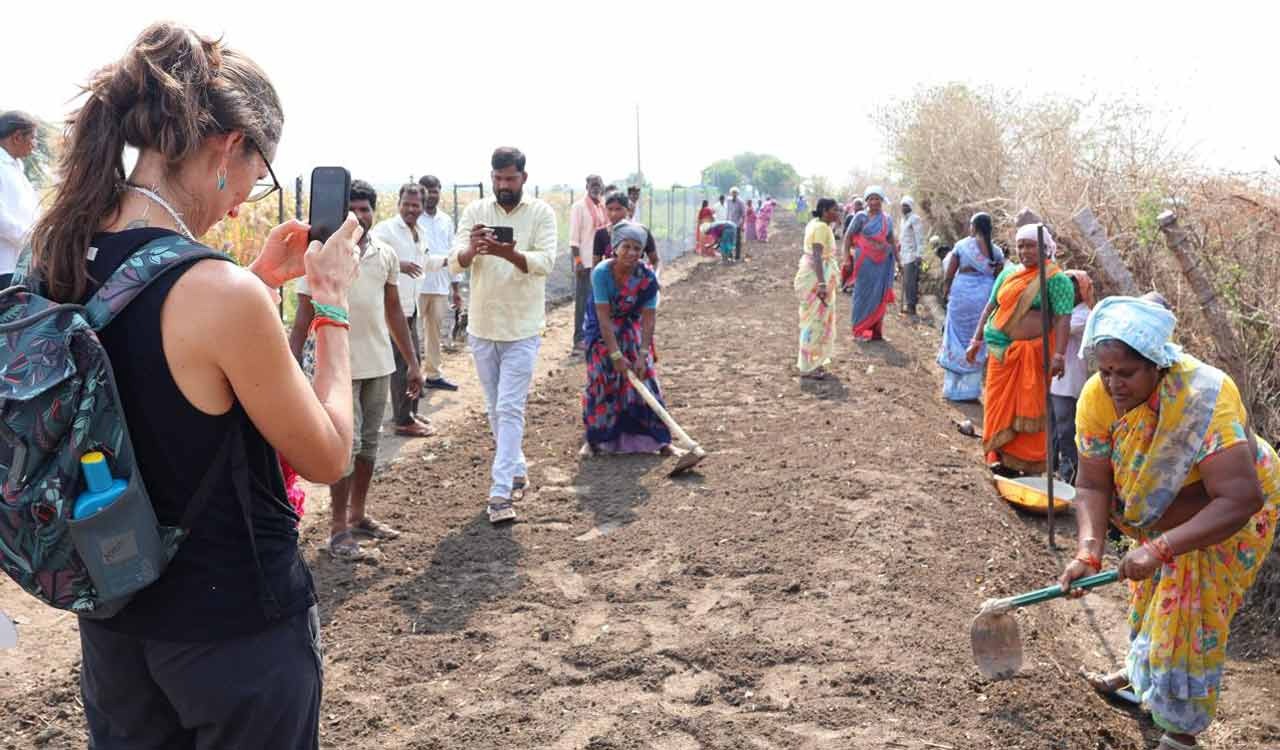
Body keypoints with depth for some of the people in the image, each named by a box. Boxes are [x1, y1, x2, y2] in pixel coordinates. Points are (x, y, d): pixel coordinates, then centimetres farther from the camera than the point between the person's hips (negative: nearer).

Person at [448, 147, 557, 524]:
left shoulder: (541, 213, -6)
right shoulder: (476, 211, 1)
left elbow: (545, 262, -19)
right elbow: (455, 263, -9)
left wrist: (508, 253, -37)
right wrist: (471, 250, -32)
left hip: (522, 328, -4)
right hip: (482, 326, 4)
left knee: (510, 408, -8)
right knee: (495, 408, 15)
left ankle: (501, 492, -8)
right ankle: (517, 470, 33)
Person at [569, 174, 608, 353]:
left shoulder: (603, 207, 12)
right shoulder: (579, 207, -8)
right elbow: (574, 237, -12)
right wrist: (577, 260, -18)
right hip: (585, 261, -7)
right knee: (583, 300, -3)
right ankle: (579, 339, 2)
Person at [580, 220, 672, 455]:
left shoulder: (647, 277, -22)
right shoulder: (601, 273, -29)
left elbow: (649, 318, -20)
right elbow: (604, 318, -29)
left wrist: (643, 354, -27)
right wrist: (616, 355, -30)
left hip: (632, 328, 2)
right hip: (602, 330, -1)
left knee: (644, 376, -5)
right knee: (600, 378, -6)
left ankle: (659, 439, 3)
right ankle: (595, 439, 8)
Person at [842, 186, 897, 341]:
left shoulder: (888, 219, 9)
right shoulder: (861, 217, -4)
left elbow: (891, 240, 17)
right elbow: (848, 237, -3)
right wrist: (847, 258, -10)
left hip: (883, 262, 4)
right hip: (865, 261, -4)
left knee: (879, 295, 7)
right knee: (864, 294, 1)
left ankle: (876, 330, 17)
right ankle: (860, 330, 9)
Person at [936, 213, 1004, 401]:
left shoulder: (962, 245, -3)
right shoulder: (996, 251, 2)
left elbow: (949, 274, -1)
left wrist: (945, 293, 13)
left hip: (962, 292, -1)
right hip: (985, 295, 2)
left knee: (957, 338, 10)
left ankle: (952, 387, 13)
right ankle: (970, 390, 11)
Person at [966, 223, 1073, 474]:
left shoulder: (1056, 279, -4)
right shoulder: (1008, 273, 12)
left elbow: (1063, 319, -13)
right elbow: (991, 306, 15)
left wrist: (1059, 354, -22)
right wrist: (977, 340, 10)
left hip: (1034, 352, -4)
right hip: (1001, 349, 4)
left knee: (1029, 405, 2)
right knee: (999, 403, 2)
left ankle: (1028, 462, 13)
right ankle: (999, 455, 10)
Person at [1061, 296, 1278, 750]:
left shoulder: (1205, 397, -40)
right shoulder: (1098, 397, -26)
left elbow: (1239, 501, -43)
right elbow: (1092, 485, -21)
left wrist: (1160, 548, -49)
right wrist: (1088, 552, -36)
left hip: (1228, 516, -5)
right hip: (1163, 513, 5)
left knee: (1192, 618, 2)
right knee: (1150, 593, 24)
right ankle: (1140, 670, 53)